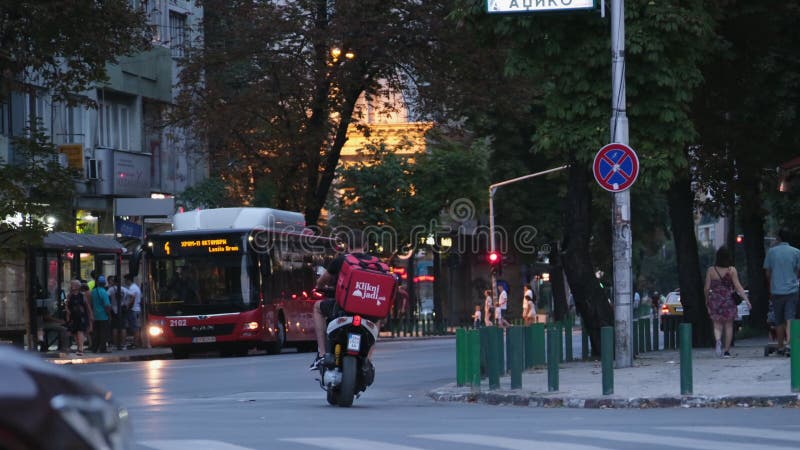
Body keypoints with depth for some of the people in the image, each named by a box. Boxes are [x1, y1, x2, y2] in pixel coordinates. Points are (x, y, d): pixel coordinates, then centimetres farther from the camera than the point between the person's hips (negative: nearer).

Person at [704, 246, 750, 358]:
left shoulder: (711, 270, -3)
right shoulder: (732, 270, -6)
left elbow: (707, 288, 1)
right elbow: (737, 286, -10)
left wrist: (707, 300, 16)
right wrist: (746, 298, -7)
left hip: (715, 300, 0)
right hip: (729, 300, 0)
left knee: (717, 325, 4)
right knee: (729, 325, 11)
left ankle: (718, 340, -26)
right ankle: (727, 350, 12)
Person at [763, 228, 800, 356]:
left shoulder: (771, 252, 1)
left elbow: (768, 273, 6)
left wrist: (770, 290, 19)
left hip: (776, 291, 1)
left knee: (779, 321, 12)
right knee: (790, 319, -6)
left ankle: (780, 346, 19)